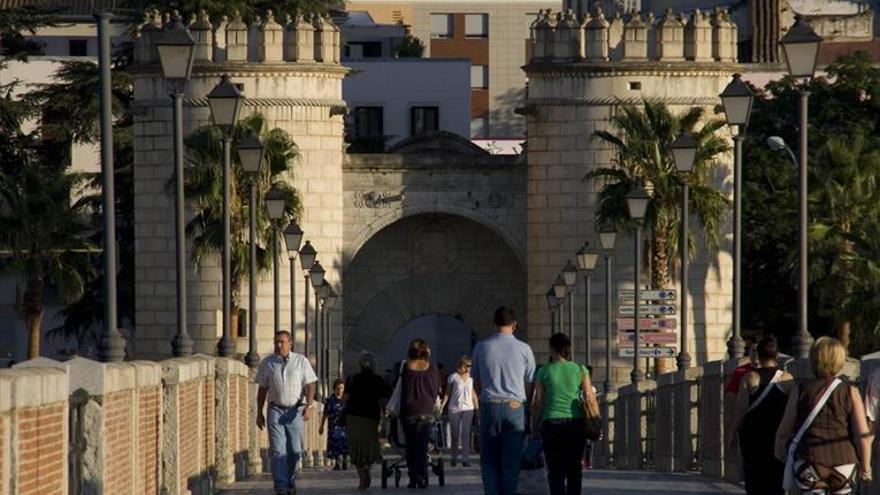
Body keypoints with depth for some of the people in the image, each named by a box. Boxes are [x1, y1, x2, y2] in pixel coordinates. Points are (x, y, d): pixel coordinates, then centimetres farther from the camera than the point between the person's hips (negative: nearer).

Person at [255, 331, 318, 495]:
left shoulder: (301, 361, 1)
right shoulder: (267, 363, 4)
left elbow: (309, 385, -2)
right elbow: (262, 389, 10)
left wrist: (309, 406, -17)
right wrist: (259, 413, 8)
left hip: (296, 411, 0)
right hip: (276, 410, 0)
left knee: (295, 450, 4)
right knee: (278, 450, -11)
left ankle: (291, 481, 26)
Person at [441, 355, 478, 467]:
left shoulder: (471, 377, 8)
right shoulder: (453, 377, -1)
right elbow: (447, 393, 2)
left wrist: (477, 408, 14)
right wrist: (442, 406, -5)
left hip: (468, 408, 2)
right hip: (454, 409, -2)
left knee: (466, 434, -5)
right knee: (455, 434, 3)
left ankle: (466, 458, -5)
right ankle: (454, 457, 18)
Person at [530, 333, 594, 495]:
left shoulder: (544, 372, 2)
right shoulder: (580, 370, 4)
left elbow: (537, 403, 1)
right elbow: (589, 398, 1)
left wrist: (535, 425, 12)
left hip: (552, 422, -1)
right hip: (576, 423, 1)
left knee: (556, 470, -1)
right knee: (575, 469, 12)